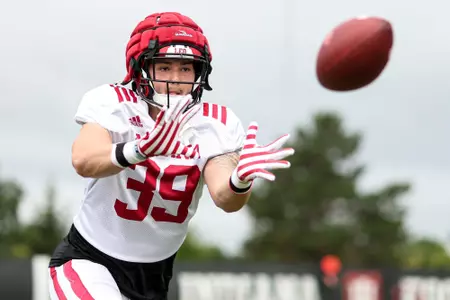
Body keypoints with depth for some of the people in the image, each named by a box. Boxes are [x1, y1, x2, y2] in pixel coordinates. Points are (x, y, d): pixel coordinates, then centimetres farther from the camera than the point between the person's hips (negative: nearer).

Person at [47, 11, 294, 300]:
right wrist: (139, 150, -56)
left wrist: (240, 180, -48)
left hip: (153, 276, 4)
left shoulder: (211, 125, -8)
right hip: (88, 262, -4)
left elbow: (224, 197, -24)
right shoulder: (114, 105, -17)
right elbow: (84, 162, -37)